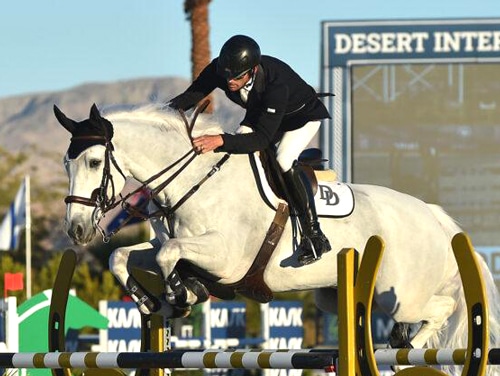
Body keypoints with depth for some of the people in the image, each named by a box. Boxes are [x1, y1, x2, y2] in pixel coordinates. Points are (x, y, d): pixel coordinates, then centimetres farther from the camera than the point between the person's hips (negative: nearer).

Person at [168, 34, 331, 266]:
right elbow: (190, 97, -16)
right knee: (230, 154, -14)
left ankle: (314, 236, -24)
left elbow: (262, 139, -45)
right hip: (259, 114, 7)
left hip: (303, 116, -7)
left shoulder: (276, 83, -44)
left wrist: (220, 140, -57)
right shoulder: (219, 70, -28)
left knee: (284, 160, -30)